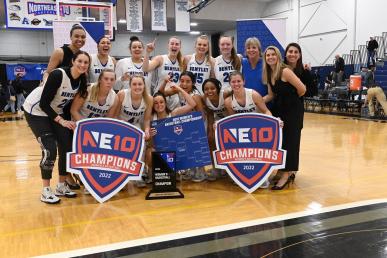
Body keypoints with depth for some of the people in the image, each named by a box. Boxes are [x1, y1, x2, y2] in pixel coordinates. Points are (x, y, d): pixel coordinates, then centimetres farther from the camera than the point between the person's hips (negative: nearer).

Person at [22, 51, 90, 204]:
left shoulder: (82, 81, -6)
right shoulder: (58, 75, -27)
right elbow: (44, 104, -27)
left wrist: (71, 120, -4)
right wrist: (61, 121, -29)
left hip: (55, 112, 7)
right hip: (36, 111, -7)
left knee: (67, 148, 0)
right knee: (50, 150, -14)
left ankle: (61, 186, 15)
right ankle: (46, 191, -1)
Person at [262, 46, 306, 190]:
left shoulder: (285, 71, -17)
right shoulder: (268, 74, 6)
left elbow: (302, 89, -19)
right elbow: (271, 95, 9)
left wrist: (292, 97, -1)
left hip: (293, 109, -8)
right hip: (279, 108, 8)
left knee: (289, 140, -5)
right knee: (278, 139, 10)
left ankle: (286, 174, 3)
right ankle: (288, 171, 24)